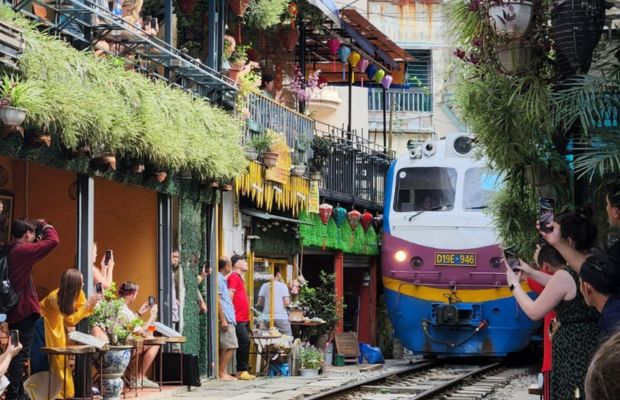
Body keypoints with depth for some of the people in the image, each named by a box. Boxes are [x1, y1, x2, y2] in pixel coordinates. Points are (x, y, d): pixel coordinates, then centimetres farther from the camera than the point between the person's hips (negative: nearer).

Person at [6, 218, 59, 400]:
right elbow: (53, 240, -21)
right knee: (21, 354, -6)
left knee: (17, 353, 16)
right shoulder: (23, 250, -17)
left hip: (13, 309, 9)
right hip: (24, 309, -9)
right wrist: (44, 225, -3)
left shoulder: (9, 251, 8)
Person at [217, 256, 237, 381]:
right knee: (231, 346, -10)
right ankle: (222, 372, -8)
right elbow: (217, 300, -16)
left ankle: (223, 372, 11)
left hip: (228, 318, 10)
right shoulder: (219, 279, -10)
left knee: (226, 347, 9)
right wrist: (223, 319, -18)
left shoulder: (222, 279, 19)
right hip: (225, 318, -10)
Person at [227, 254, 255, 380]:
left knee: (244, 344, 9)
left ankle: (241, 371, 12)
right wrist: (232, 315, -20)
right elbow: (230, 295, -18)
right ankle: (242, 371, -12)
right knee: (245, 342, -14)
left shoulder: (239, 277, 21)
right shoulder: (234, 277, -9)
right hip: (238, 319, -10)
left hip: (244, 319, 10)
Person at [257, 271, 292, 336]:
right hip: (281, 317, -3)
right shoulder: (282, 285, -2)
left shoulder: (264, 286, 5)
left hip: (267, 318, 3)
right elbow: (287, 303, -7)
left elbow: (260, 303, 5)